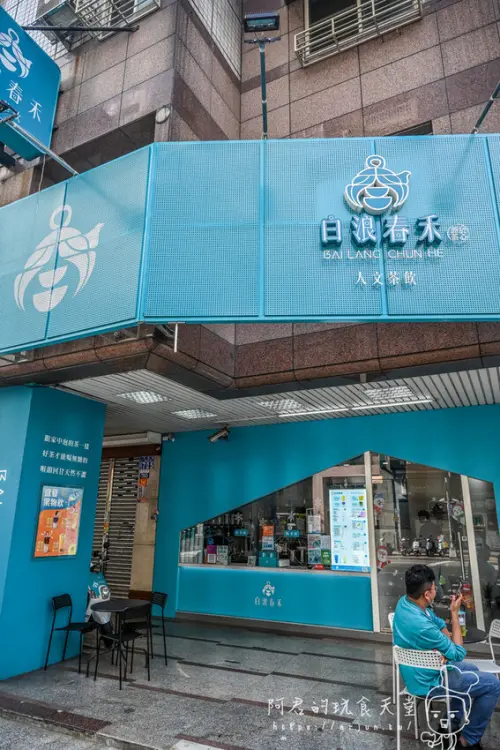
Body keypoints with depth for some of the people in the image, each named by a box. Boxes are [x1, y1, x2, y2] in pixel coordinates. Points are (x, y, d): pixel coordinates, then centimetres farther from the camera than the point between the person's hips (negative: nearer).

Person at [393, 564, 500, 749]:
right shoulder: (421, 625, -38)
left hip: (418, 671, 8)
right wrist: (454, 613, -20)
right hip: (427, 681, -8)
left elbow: (437, 622, 2)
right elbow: (459, 653, -21)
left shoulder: (404, 602, -11)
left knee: (471, 669, 27)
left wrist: (447, 638, -19)